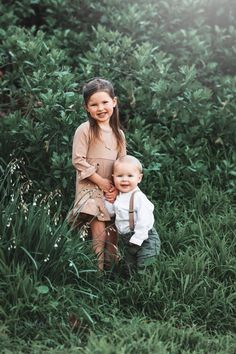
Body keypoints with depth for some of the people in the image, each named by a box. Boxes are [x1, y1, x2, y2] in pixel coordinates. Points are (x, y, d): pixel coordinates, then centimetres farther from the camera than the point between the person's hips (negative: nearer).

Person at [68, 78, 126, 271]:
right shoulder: (85, 130, -9)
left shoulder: (119, 134, 8)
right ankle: (98, 271, 0)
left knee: (113, 231, 7)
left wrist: (117, 187, -5)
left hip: (112, 189, 5)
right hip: (90, 188, -5)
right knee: (99, 232, -10)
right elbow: (78, 161, -14)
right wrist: (101, 182, -14)